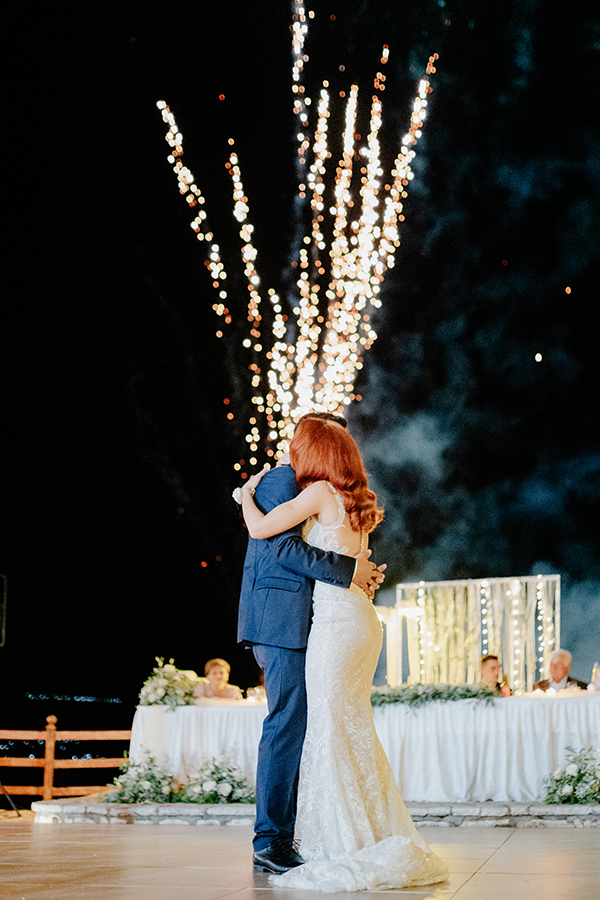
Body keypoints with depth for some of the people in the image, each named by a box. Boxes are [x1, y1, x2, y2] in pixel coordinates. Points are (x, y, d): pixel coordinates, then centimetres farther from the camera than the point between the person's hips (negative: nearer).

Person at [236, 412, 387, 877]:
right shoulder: (283, 480, -6)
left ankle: (280, 838, 11)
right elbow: (283, 547, -18)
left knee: (294, 729, 8)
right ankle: (271, 841, -9)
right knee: (288, 726, -11)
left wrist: (360, 573, 7)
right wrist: (348, 570, -17)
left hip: (298, 625, 10)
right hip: (283, 620, -10)